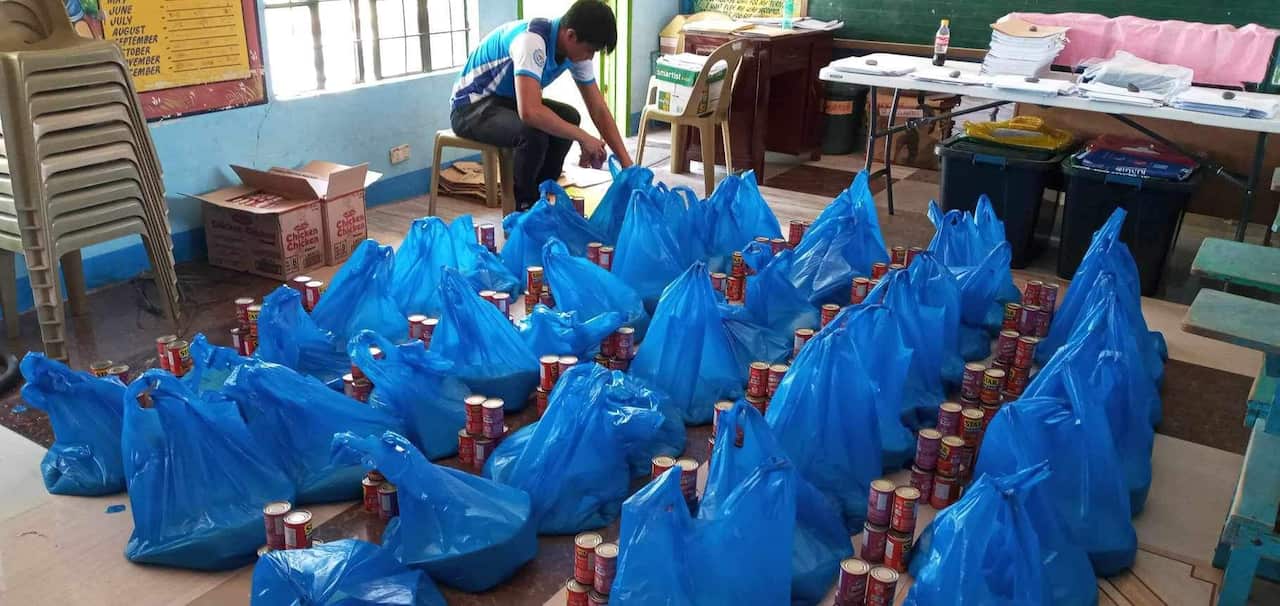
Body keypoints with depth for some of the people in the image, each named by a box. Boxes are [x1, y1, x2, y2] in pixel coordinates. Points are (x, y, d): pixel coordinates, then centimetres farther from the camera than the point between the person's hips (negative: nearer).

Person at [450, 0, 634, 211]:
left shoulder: (575, 49, -7)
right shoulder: (533, 40, -33)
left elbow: (599, 110, -2)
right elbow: (530, 112, -43)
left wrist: (627, 163, -8)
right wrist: (583, 138, -32)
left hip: (507, 100, 8)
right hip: (472, 106, -8)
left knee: (569, 117, -10)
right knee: (533, 134, -31)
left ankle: (541, 197, 3)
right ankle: (524, 206, -7)